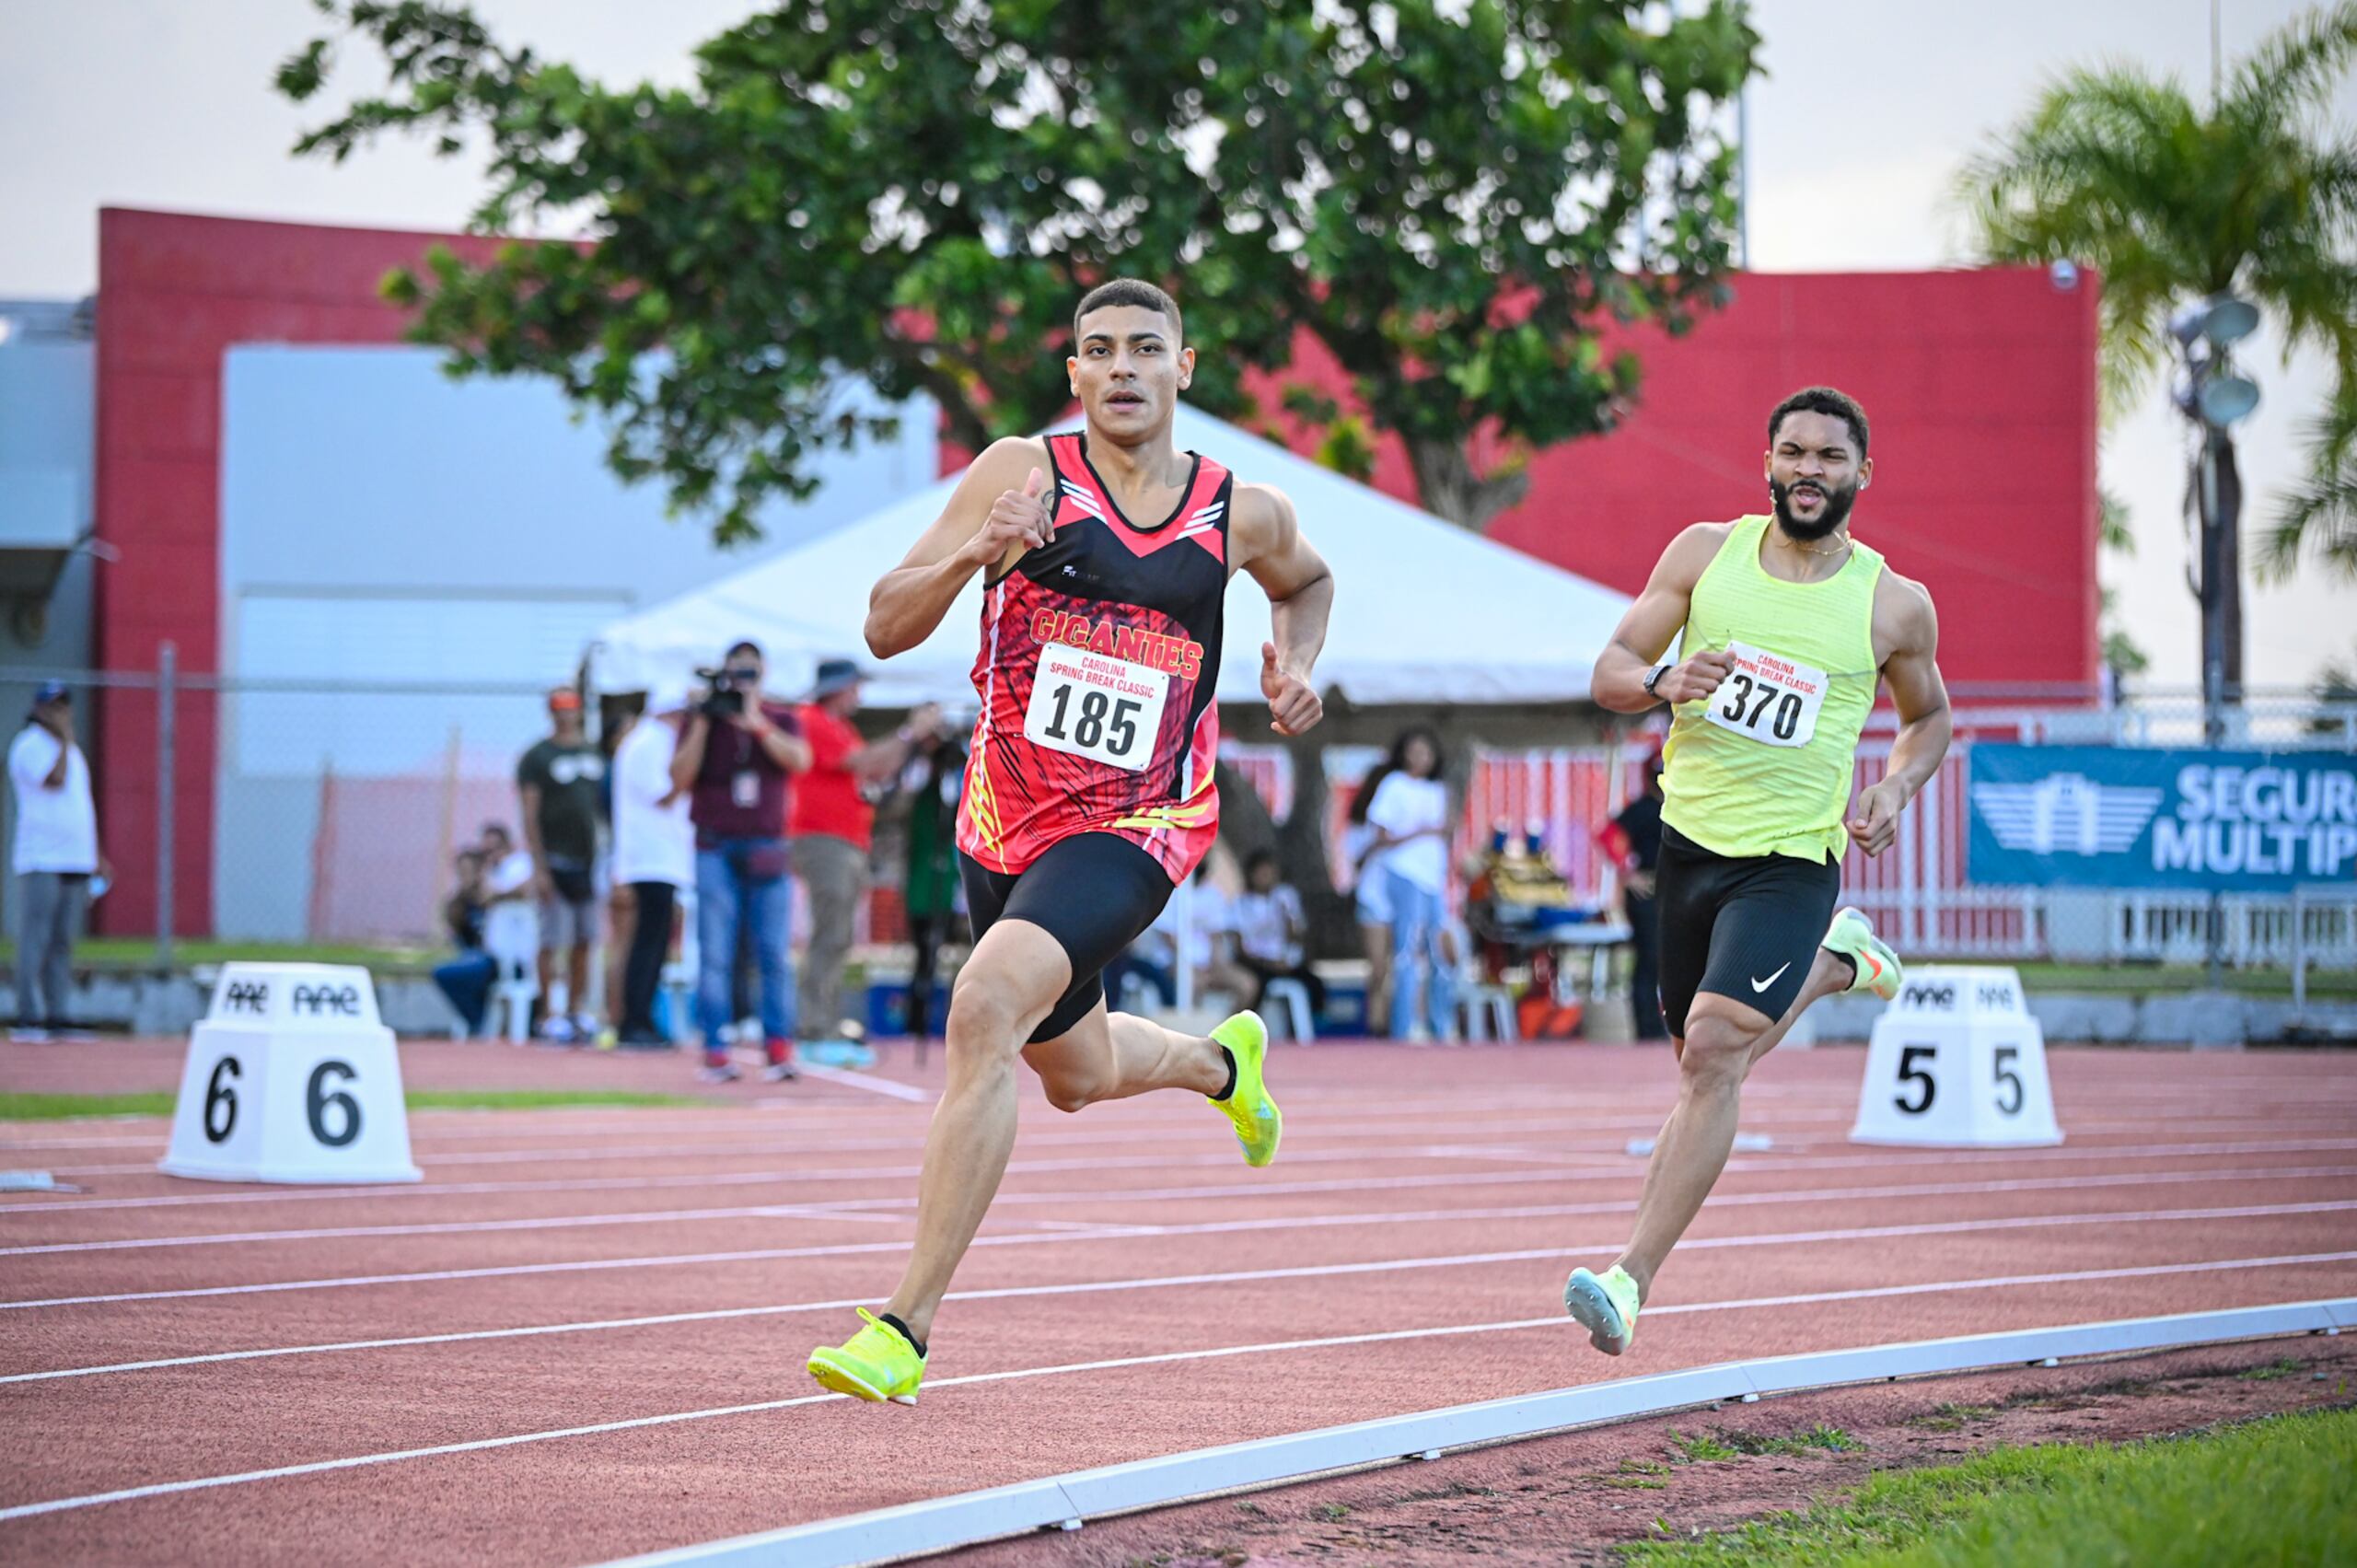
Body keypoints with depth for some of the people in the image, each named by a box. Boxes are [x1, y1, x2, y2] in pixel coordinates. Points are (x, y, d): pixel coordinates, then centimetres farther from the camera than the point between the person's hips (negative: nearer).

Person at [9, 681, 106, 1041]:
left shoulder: (70, 751, 20)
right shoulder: (29, 745, -6)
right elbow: (54, 781, -22)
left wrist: (95, 860, 23)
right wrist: (65, 738, -13)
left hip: (75, 863, 8)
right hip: (41, 861, -8)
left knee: (62, 944, 8)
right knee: (35, 941, -9)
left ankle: (55, 1018, 10)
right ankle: (28, 1019, -9)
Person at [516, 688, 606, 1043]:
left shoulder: (595, 753, 14)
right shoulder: (537, 757, -3)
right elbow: (530, 815, -7)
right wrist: (539, 867, -14)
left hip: (590, 860, 5)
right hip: (557, 861, -5)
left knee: (584, 940, 8)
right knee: (552, 941, -4)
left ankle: (579, 1011, 15)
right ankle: (549, 1016, -1)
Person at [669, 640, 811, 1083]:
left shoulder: (782, 720, 11)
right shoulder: (701, 720, 10)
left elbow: (798, 759, -9)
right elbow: (680, 778, -2)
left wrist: (756, 723, -16)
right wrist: (702, 724, -8)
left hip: (766, 849, 0)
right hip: (716, 849, 0)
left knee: (774, 955, -6)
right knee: (714, 955, -6)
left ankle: (779, 1046, -4)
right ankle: (715, 1051, -6)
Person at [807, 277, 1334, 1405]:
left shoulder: (1240, 515, 1)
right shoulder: (1024, 474, -4)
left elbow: (1307, 580, 26)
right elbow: (885, 628, -6)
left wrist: (1296, 668, 5)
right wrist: (970, 554, -24)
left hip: (1134, 828, -3)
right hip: (1006, 821, 3)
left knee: (985, 1010, -28)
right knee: (1077, 1074, 22)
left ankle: (905, 1329, -28)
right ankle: (1221, 1061, 60)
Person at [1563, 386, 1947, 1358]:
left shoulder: (1895, 606, -1)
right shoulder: (1705, 553, 2)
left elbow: (1929, 716, 17)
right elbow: (1610, 673, 4)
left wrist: (1897, 788, -4)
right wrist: (1662, 683, -19)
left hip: (1792, 862, -4)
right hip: (1688, 839, 4)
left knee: (1711, 1053, -21)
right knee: (1707, 1061, 17)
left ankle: (1632, 1279, -21)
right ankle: (1830, 964, 47)